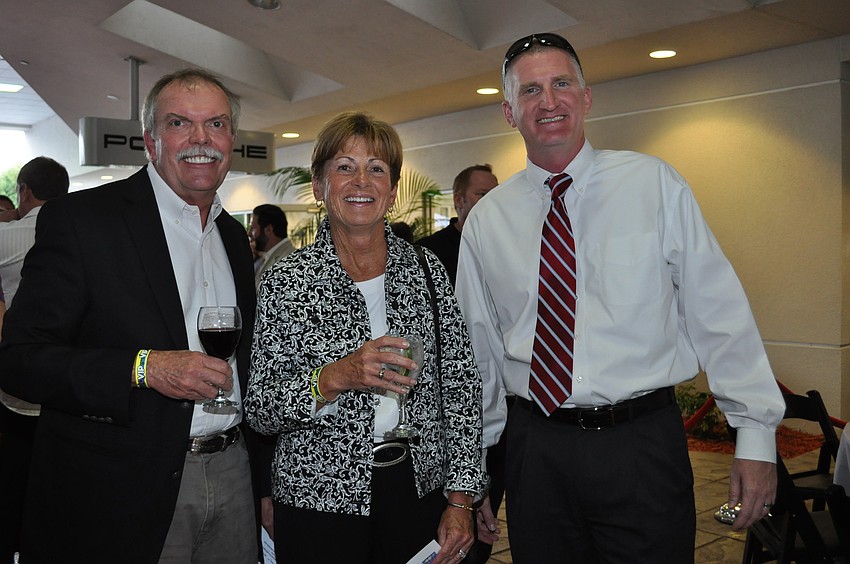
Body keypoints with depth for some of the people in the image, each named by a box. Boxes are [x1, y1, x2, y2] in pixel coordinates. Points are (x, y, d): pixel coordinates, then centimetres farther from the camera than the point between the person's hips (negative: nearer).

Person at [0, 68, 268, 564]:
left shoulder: (234, 234, 11)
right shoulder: (79, 218, -9)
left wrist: (264, 480, 13)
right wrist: (143, 369, -25)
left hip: (233, 479, 6)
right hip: (121, 493, -5)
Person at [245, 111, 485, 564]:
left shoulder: (426, 269, -1)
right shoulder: (287, 281, -7)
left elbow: (460, 388, 0)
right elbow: (259, 412, -8)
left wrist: (460, 498, -3)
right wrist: (335, 377, -24)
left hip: (418, 490, 2)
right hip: (318, 501, -2)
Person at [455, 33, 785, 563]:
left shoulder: (655, 183, -3)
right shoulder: (486, 220, 3)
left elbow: (721, 314, -3)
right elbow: (479, 348, 8)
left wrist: (756, 433, -5)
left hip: (644, 445, -2)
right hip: (536, 450, 2)